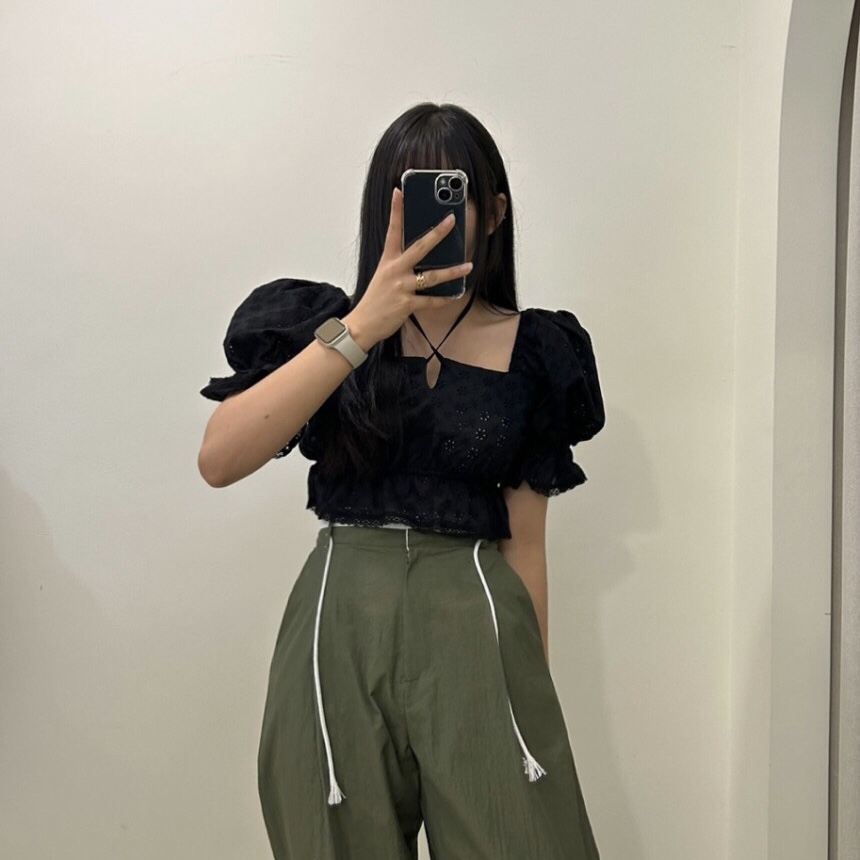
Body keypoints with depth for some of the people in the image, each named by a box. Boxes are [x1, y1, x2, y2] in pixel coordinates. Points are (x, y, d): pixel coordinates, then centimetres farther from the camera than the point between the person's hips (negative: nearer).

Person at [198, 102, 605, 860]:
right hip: (341, 627, 0)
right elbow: (219, 462, -13)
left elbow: (524, 541, 7)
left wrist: (535, 689, 8)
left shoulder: (530, 351, 4)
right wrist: (361, 329, -18)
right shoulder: (324, 320, 3)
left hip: (476, 631, 0)